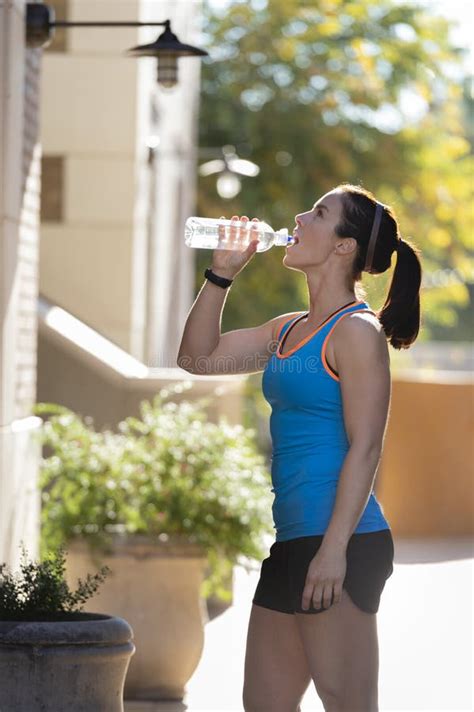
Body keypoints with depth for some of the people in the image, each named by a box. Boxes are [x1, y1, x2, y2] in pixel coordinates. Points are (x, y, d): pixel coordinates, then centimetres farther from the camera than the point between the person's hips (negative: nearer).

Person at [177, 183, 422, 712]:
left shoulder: (357, 331, -8)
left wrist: (334, 549, -21)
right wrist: (222, 272, 13)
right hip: (290, 539, 9)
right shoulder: (287, 330, 16)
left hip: (340, 543, -9)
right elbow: (198, 359, 22)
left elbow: (365, 448, -14)